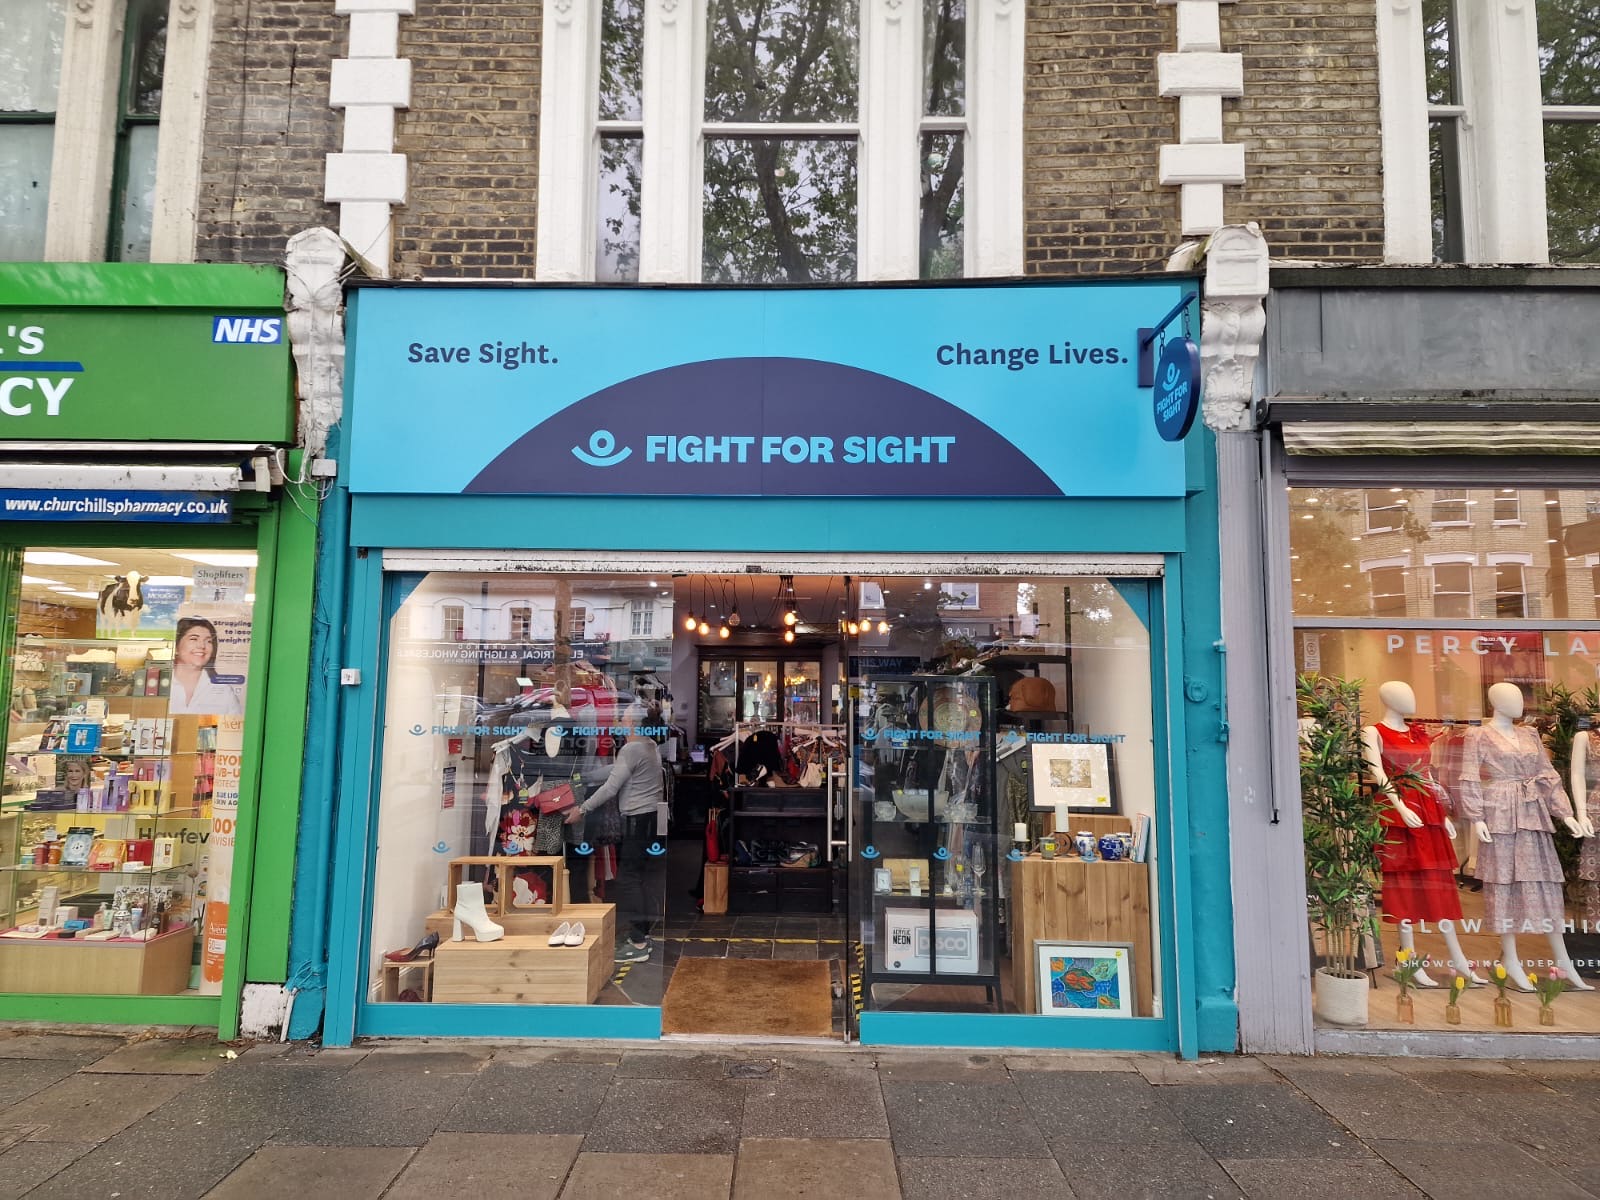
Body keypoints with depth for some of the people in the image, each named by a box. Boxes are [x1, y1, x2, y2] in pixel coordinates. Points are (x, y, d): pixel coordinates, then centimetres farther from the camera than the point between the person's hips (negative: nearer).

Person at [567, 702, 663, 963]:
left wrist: (582, 809, -10)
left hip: (637, 819, -10)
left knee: (628, 878, -6)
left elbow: (611, 788, -17)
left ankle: (638, 944, -4)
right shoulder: (651, 747, 13)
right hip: (652, 817, 10)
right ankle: (643, 933, 20)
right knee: (644, 877, 13)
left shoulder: (631, 750, -16)